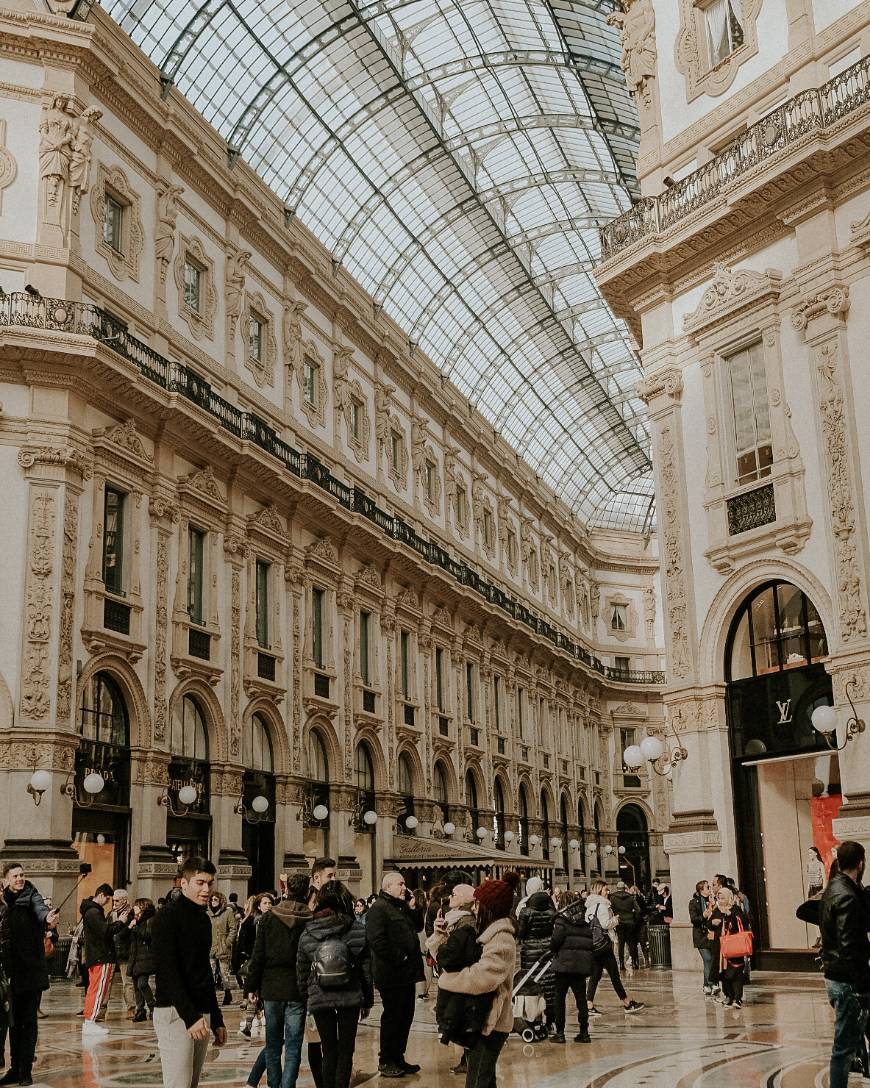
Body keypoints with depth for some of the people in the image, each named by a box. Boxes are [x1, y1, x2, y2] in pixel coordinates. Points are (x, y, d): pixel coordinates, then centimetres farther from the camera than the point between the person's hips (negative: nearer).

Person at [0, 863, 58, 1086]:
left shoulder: (31, 896, -6)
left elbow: (40, 909, -28)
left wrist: (47, 917, -51)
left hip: (32, 970, -4)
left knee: (29, 1021, 1)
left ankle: (26, 1070, 7)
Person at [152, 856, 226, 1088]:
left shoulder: (203, 919, 16)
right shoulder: (167, 917, -9)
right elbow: (168, 972, -18)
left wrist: (216, 1019, 20)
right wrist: (190, 1016, -25)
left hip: (201, 1014, 8)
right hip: (176, 1013, -8)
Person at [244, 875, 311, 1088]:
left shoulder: (269, 917, -3)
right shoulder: (311, 920, -7)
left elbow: (258, 954, -2)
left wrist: (251, 985, 5)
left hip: (271, 989, 2)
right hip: (298, 990, -2)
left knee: (273, 1043, 16)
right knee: (293, 1046, 3)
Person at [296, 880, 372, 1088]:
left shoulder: (307, 935, -2)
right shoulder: (358, 931, -4)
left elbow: (302, 972, 3)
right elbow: (367, 970, 0)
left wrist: (304, 998, 15)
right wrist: (367, 1001, 10)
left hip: (319, 1000, 1)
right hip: (350, 998, -1)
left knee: (329, 1052, 12)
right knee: (346, 1051, 9)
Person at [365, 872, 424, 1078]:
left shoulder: (402, 907, 18)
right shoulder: (379, 908, -12)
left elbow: (418, 927, 21)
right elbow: (376, 939, -21)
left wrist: (412, 908, 7)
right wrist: (398, 959, -20)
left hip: (407, 973, 9)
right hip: (391, 974, -9)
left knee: (406, 1016, 13)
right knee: (392, 1017, -2)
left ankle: (398, 1058, 24)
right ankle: (385, 1061, 8)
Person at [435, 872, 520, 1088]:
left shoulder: (502, 940, -20)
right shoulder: (489, 934, 12)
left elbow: (481, 977, -34)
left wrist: (445, 979, -19)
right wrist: (442, 939, -7)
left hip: (490, 1025, -10)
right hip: (484, 1021, 10)